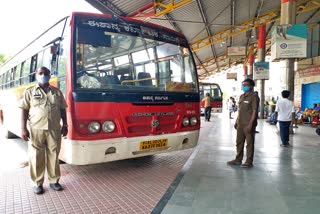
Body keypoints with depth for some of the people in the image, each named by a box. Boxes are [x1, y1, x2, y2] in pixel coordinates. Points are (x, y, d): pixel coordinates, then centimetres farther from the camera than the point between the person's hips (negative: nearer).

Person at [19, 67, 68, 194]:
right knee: (36, 157, 4)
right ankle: (38, 183, 17)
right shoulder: (30, 92, 6)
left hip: (54, 129, 2)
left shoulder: (57, 92, 11)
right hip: (36, 130, -1)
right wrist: (23, 129, -5)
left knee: (53, 156, 7)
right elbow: (24, 110, 2)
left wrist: (65, 125, 7)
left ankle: (54, 181, 19)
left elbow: (62, 110, 12)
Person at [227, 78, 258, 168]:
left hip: (248, 124, -8)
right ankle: (238, 159, 25)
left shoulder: (253, 96, -9)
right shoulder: (242, 96, 14)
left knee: (249, 143, 2)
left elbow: (254, 111, -14)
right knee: (239, 142, 14)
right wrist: (236, 121, 16)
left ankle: (249, 162, 10)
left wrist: (250, 124, -19)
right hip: (240, 124, 8)